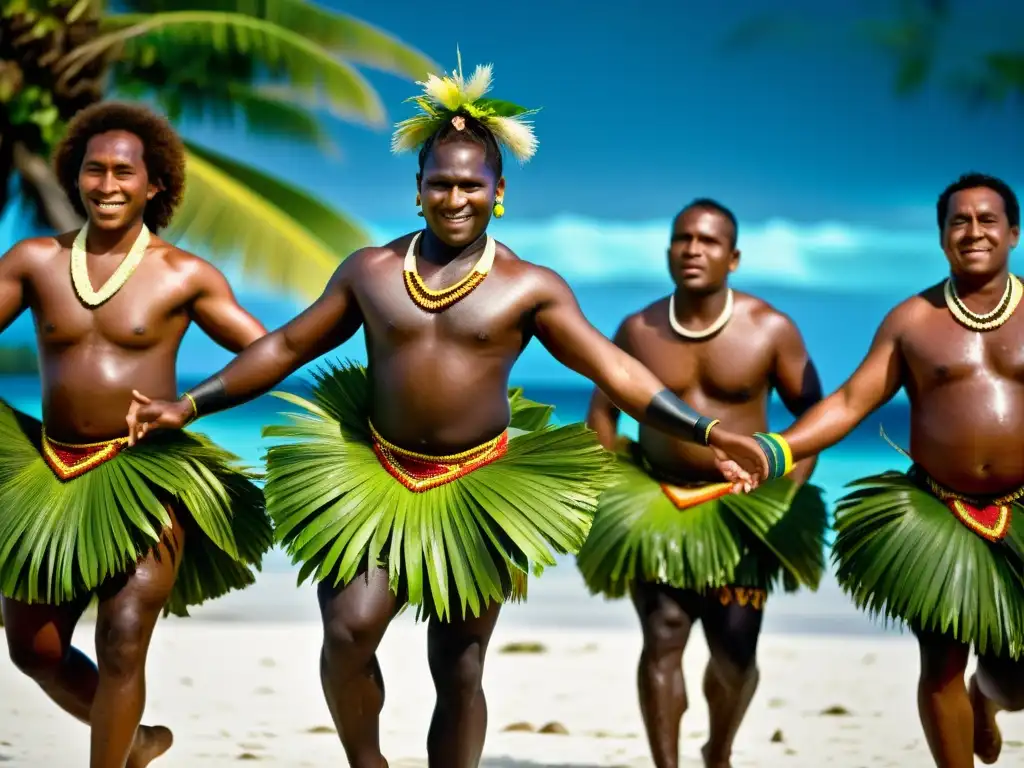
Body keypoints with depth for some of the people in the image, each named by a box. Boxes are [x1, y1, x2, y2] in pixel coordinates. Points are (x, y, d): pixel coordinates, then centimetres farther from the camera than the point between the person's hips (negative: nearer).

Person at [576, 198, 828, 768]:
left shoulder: (770, 330, -7)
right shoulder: (639, 330, -2)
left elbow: (814, 413, -1)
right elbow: (603, 408, 8)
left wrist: (790, 494, -9)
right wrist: (612, 493, -3)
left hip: (743, 509, -1)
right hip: (656, 507, 1)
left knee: (735, 652, 3)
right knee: (662, 641, -9)